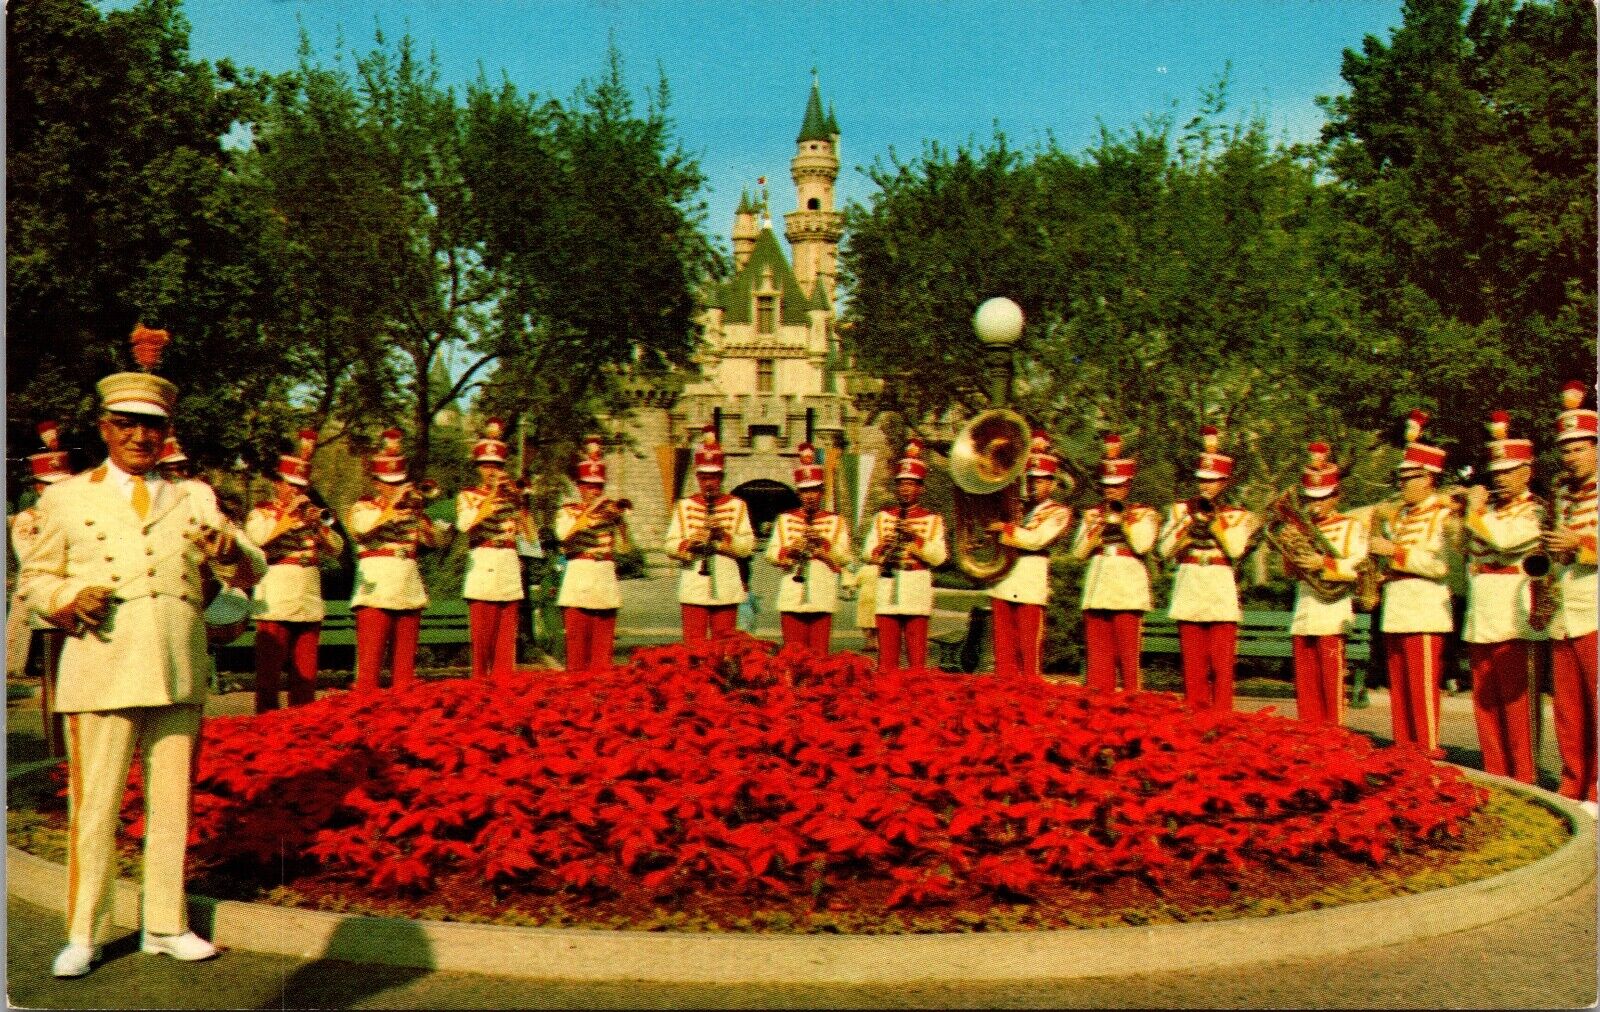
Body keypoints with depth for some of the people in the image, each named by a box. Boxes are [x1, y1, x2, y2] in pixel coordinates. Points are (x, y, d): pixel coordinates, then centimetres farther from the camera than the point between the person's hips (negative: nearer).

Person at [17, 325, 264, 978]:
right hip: (101, 673, -2)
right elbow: (32, 580, 11)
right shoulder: (66, 498, 9)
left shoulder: (195, 499, 14)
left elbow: (251, 576, 8)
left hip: (180, 675, 2)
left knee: (172, 804, 9)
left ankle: (164, 926, 21)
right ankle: (83, 935, 16)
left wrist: (230, 550, -15)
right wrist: (67, 599, -11)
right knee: (93, 806, 1)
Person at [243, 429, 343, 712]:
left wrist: (318, 524, -9)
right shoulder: (262, 512, 6)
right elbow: (256, 540, -15)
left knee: (305, 672, 6)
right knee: (268, 670, -3)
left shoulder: (313, 513, 18)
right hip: (275, 604, -4)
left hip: (310, 603, 4)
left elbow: (336, 548, 7)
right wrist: (288, 517, -14)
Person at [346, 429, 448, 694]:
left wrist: (419, 513, -8)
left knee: (405, 666, 5)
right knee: (369, 663, -8)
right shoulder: (363, 507, 8)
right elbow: (361, 528, -15)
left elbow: (436, 540, 4)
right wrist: (392, 505, -17)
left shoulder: (411, 510, 17)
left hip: (409, 591, 4)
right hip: (375, 591, -4)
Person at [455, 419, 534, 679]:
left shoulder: (512, 496, 16)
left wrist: (519, 502, -3)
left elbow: (530, 536, 6)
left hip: (510, 572, 3)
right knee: (481, 638, -4)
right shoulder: (468, 496, 10)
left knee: (506, 639, 1)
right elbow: (464, 525, -12)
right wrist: (492, 496, -11)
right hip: (481, 569, -3)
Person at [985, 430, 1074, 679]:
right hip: (1001, 581, 5)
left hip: (1031, 584, -5)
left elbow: (1037, 540, -13)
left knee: (1029, 650, -4)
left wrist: (1004, 529, -11)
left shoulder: (1059, 513, 3)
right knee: (1004, 648, 5)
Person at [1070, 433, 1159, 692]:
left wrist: (1125, 518, -7)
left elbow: (1142, 545, -10)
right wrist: (1098, 526, -5)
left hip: (1128, 587, -3)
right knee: (1098, 654, 2)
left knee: (1127, 653, -4)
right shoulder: (1093, 514, 17)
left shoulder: (1144, 514, 8)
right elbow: (1079, 552, 6)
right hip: (1097, 588, 3)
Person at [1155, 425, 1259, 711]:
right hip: (1188, 592, 2)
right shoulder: (1181, 511, 12)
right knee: (1192, 664, 3)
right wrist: (1192, 520, -6)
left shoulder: (1238, 516, 8)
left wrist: (1214, 519, -8)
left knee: (1221, 664, -5)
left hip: (1221, 593, -2)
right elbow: (1164, 549, 0)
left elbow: (1235, 550, -10)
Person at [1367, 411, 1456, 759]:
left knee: (1422, 687, -7)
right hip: (1394, 612, 8)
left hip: (1425, 610, -7)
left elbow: (1440, 564, -18)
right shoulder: (1397, 514, 16)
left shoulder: (1444, 514, -5)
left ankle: (1428, 751, -2)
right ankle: (1403, 751, 16)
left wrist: (1395, 551, -18)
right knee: (1398, 687, 10)